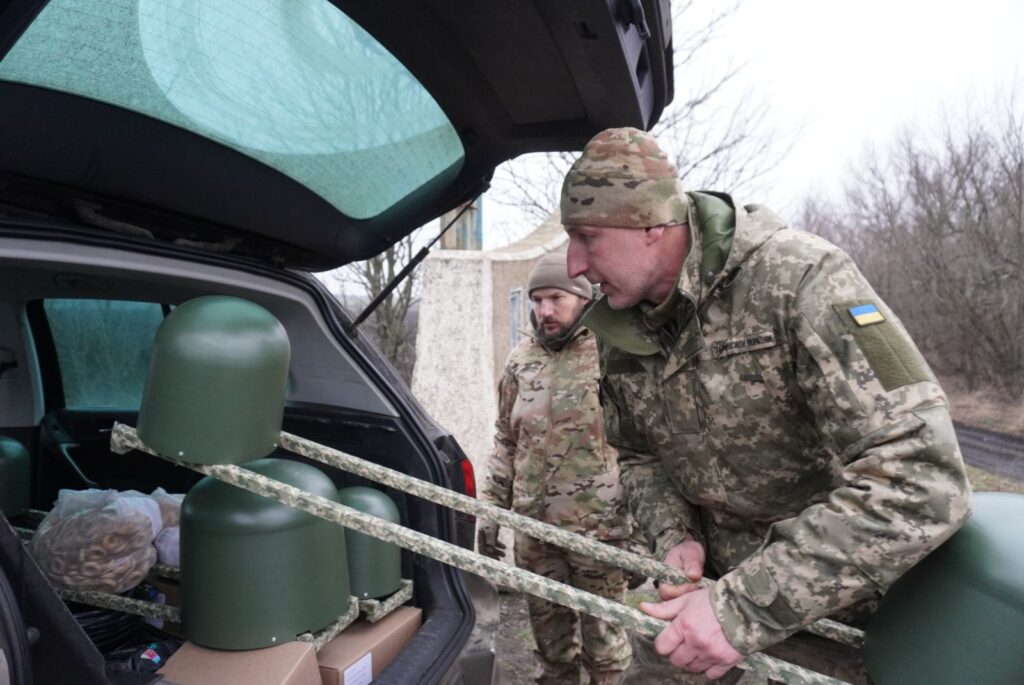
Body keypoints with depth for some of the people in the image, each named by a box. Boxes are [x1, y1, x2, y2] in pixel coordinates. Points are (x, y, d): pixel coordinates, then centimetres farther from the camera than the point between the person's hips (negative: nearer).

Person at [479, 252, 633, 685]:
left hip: (599, 527, -4)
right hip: (531, 526, 5)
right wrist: (491, 512, 12)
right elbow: (505, 441, 14)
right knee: (548, 635, 19)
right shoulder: (520, 361, 7)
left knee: (603, 636, 10)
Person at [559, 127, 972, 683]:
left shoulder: (798, 277, -24)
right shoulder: (619, 328, -4)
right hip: (713, 578, 5)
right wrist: (673, 536, -10)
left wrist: (743, 608, -31)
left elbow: (920, 482, -30)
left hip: (837, 605, -4)